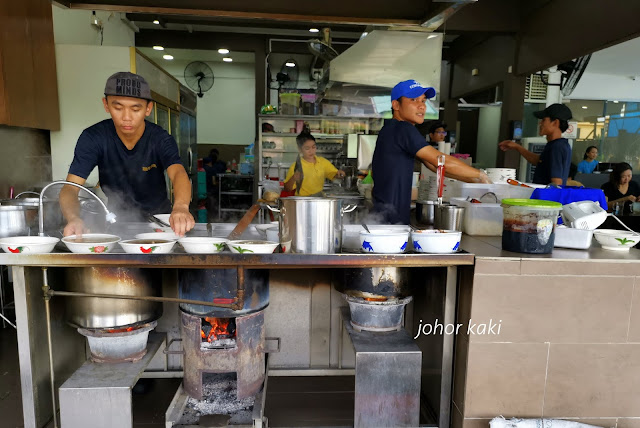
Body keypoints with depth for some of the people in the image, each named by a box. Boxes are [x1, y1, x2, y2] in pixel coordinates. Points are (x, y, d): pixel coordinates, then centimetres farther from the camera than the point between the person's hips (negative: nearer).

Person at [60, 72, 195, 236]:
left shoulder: (161, 138, -18)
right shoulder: (93, 138, -15)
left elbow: (178, 173, -36)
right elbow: (70, 187, -21)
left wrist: (180, 206, -60)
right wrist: (73, 218, -45)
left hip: (157, 216, 0)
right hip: (117, 218, 0)